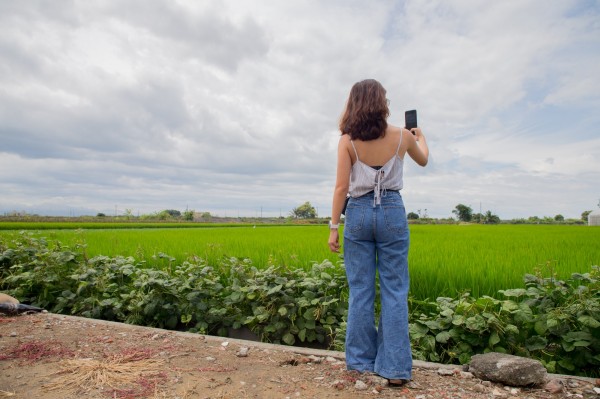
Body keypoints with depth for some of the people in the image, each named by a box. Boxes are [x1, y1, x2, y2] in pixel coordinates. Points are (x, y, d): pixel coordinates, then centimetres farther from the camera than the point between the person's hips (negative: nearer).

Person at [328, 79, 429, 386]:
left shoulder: (347, 141, -3)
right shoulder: (402, 136, 1)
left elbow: (341, 187, -7)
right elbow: (423, 160, 22)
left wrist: (333, 227, -2)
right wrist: (420, 137, 43)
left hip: (358, 213, 0)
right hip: (392, 213, 0)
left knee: (360, 291, 7)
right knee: (394, 292, 5)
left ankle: (361, 361, 17)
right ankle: (395, 367, 10)